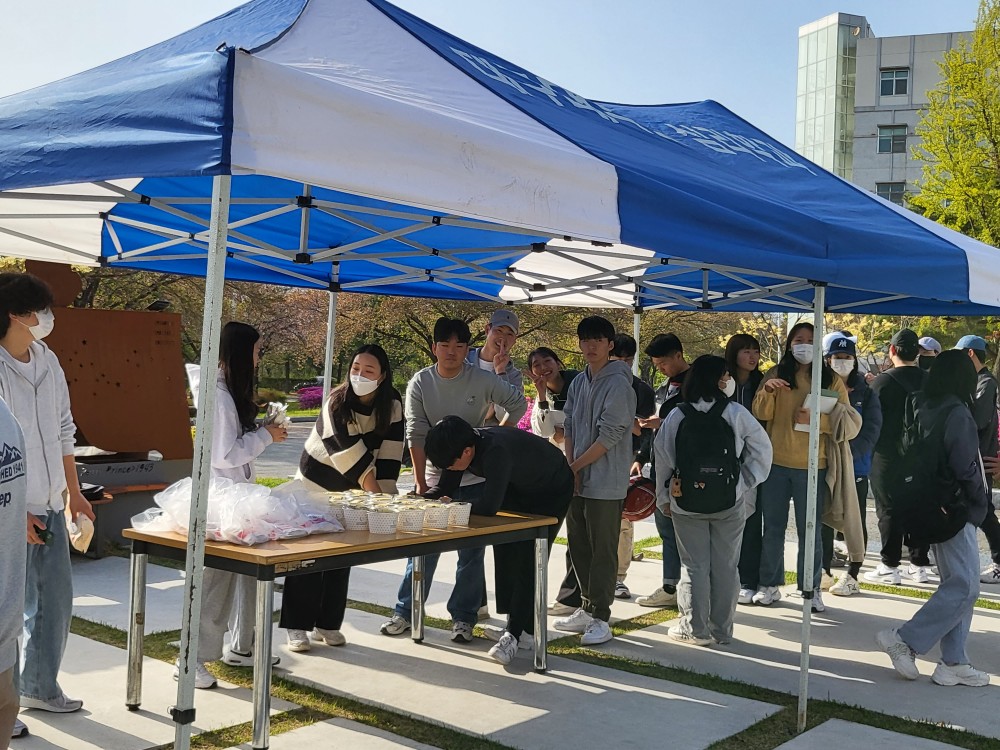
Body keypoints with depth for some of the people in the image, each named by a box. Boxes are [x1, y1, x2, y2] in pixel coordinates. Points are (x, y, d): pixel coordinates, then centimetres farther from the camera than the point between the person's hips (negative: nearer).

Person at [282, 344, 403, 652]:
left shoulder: (392, 404, -13)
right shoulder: (337, 403, -24)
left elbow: (390, 451, -17)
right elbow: (350, 453, -28)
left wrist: (386, 494, -25)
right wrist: (375, 495, -29)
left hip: (352, 492, 4)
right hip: (317, 485, -4)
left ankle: (328, 624, 18)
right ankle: (297, 626, 6)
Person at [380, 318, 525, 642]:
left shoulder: (484, 380, -10)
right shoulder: (420, 384, -8)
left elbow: (518, 404, 5)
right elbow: (416, 435, -9)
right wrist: (420, 482, -11)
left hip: (475, 480, 0)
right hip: (434, 479, 0)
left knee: (471, 552, 7)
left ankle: (463, 617, 18)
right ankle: (405, 612, 19)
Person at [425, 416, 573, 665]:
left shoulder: (496, 451, -41)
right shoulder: (461, 446, -15)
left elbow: (489, 506, -44)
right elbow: (446, 488, -4)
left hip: (552, 490, -9)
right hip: (519, 489, 9)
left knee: (529, 560, -14)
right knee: (505, 551, 6)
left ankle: (515, 632, -12)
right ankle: (516, 625, 14)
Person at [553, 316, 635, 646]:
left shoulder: (618, 384, -13)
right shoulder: (579, 383, 12)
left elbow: (609, 436, -16)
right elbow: (569, 429, 12)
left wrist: (575, 467, -12)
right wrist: (569, 469, -2)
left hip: (605, 483, -8)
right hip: (576, 481, 8)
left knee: (603, 550, -1)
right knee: (579, 546, 14)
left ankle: (600, 618, 6)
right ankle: (587, 608, 26)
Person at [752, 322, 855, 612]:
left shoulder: (831, 380, 3)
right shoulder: (775, 374, 5)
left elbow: (846, 422, -2)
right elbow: (761, 414, -1)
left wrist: (815, 419, -18)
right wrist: (767, 391, -20)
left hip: (812, 466, -1)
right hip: (775, 463, 1)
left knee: (809, 530, 5)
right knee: (773, 527, 8)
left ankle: (811, 588, 14)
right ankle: (769, 585, 17)